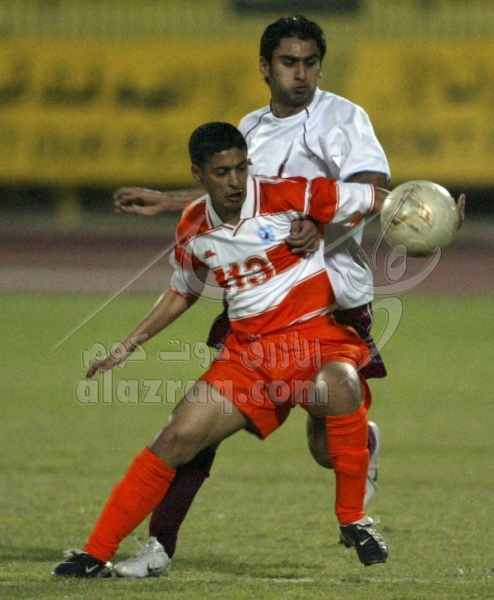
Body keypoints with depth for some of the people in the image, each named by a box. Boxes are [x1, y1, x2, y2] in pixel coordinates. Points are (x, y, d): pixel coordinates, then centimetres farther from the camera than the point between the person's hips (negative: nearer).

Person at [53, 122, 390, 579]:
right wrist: (127, 347, 24)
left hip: (315, 335, -4)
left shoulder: (286, 197, -11)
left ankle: (353, 520, -20)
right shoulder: (193, 230, 5)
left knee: (340, 388, -38)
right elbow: (182, 293, 25)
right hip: (248, 350, 4)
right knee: (177, 439, -6)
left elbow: (374, 199, -9)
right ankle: (96, 554, 4)